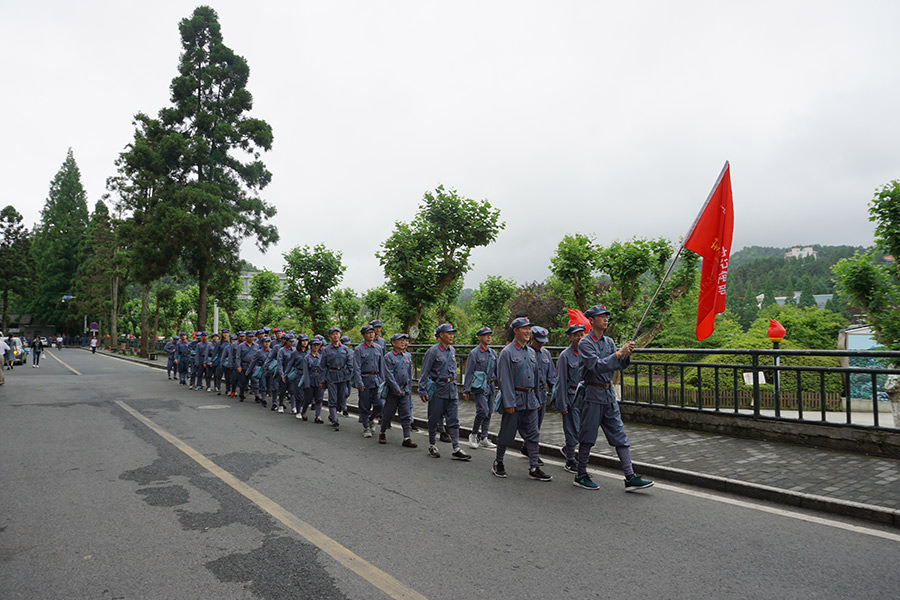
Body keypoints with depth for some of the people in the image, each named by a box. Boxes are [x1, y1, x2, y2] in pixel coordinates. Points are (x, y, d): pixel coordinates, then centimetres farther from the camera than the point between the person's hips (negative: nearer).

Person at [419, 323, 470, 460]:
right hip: (437, 388, -5)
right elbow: (424, 373, -9)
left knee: (454, 420, 2)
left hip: (452, 388, 6)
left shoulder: (452, 350, 10)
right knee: (434, 419, 6)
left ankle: (456, 450, 3)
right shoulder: (433, 351, -9)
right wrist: (423, 391, -12)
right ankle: (432, 446, 22)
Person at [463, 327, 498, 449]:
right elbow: (469, 372, -8)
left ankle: (483, 438, 17)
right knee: (483, 410, -16)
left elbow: (497, 370, 18)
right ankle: (474, 434, 4)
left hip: (490, 386, 7)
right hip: (480, 387, -6)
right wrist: (466, 390, -10)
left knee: (489, 412, 8)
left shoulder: (493, 353, 11)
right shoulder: (474, 353, -7)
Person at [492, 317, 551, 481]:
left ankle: (534, 468, 10)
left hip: (530, 400, 6)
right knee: (507, 434, 5)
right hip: (514, 399, -6)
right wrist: (509, 403, -17)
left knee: (532, 435, 5)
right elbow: (505, 380, -13)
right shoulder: (507, 352, -9)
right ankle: (498, 463, 23)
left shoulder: (532, 352, 12)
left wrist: (537, 398, 18)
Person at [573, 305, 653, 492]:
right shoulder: (585, 343, -9)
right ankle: (581, 476, 15)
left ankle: (630, 477, 4)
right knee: (587, 437, 2)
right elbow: (597, 365, -22)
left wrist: (627, 355, -10)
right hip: (593, 394, -7)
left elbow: (618, 365, 9)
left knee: (620, 435, 3)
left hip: (609, 393, 7)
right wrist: (619, 353, -23)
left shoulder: (609, 341, 12)